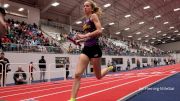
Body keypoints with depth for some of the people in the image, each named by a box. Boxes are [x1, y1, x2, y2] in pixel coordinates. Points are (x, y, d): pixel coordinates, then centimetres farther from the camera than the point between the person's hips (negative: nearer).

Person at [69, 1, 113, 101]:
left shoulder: (94, 16, -2)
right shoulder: (85, 20, 19)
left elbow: (99, 31, -18)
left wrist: (84, 36, -20)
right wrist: (80, 40, 9)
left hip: (94, 48, -7)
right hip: (86, 49, 7)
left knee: (99, 76, 10)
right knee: (77, 74, -8)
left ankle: (110, 68, 41)